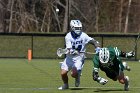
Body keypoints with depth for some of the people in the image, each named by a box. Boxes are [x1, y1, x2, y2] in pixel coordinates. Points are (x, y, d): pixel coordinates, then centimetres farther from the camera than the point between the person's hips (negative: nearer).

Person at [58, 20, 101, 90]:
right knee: (63, 73, -5)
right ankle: (65, 85, 28)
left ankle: (77, 77, 19)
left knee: (74, 74, -20)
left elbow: (94, 41, -11)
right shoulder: (68, 36, -10)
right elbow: (69, 49, -20)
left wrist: (97, 48, -30)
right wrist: (72, 51, -42)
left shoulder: (83, 36, -12)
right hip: (69, 57, 2)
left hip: (79, 58, -2)